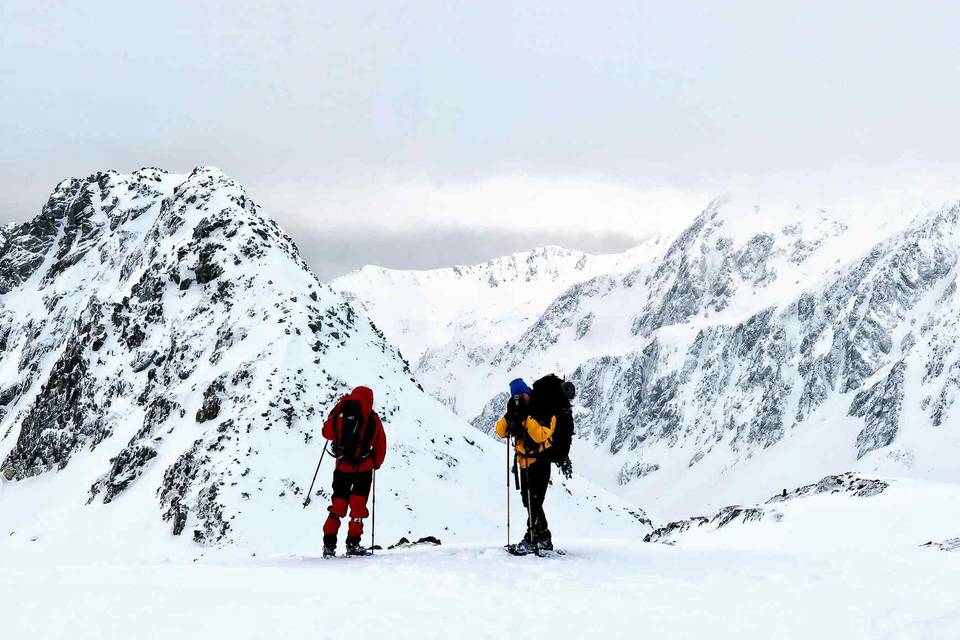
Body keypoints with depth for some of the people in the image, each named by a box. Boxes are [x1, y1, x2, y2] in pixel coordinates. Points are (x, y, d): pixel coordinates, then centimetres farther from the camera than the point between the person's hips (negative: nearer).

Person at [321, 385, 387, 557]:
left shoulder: (340, 415, -5)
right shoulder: (373, 418, -5)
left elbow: (327, 432, 9)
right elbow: (381, 446, 2)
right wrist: (376, 463, 19)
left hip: (342, 467, 1)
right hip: (364, 469, -1)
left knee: (337, 506, 13)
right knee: (358, 507, 9)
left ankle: (329, 545, 8)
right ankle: (353, 544, 4)